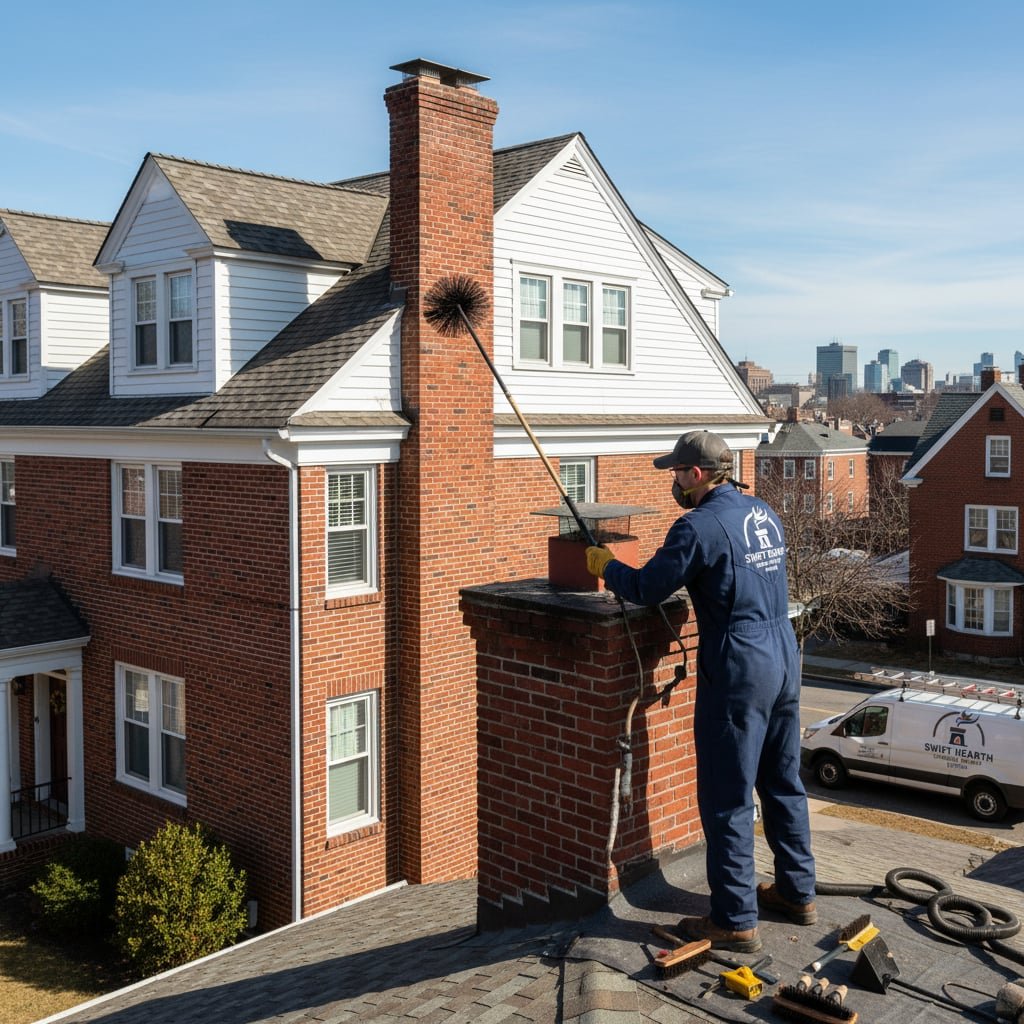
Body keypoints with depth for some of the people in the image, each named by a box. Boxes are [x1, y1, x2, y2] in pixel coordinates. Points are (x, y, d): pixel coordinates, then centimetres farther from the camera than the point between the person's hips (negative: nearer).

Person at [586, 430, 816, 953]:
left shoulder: (700, 526, -15)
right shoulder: (764, 514, 10)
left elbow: (646, 587, -12)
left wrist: (606, 565, 6)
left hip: (738, 671, -9)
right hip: (783, 659, 9)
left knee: (727, 800, 1)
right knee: (783, 782, 20)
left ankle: (736, 921, 8)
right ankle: (797, 892, 32)